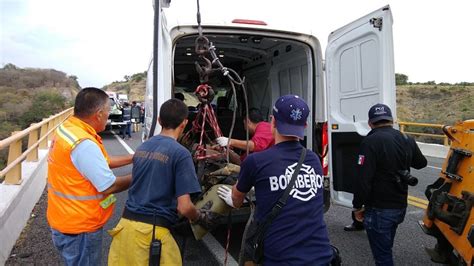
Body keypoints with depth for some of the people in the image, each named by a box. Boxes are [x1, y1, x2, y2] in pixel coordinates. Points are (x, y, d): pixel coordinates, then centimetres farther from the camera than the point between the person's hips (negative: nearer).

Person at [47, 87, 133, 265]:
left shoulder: (67, 128, 1)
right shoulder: (83, 144, -29)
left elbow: (99, 162, 10)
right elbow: (109, 187, -24)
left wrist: (133, 158, 8)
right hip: (79, 229, -9)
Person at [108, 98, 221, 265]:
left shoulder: (142, 147, 8)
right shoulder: (180, 153, -12)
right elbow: (184, 207, -16)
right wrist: (202, 218, 5)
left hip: (126, 224, 6)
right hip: (152, 230, -6)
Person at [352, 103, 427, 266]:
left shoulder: (371, 142, -21)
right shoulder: (407, 140, 2)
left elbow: (364, 179, -24)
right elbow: (421, 163, 22)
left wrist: (357, 206, -11)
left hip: (379, 210, -7)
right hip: (400, 206, 7)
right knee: (386, 248, 25)